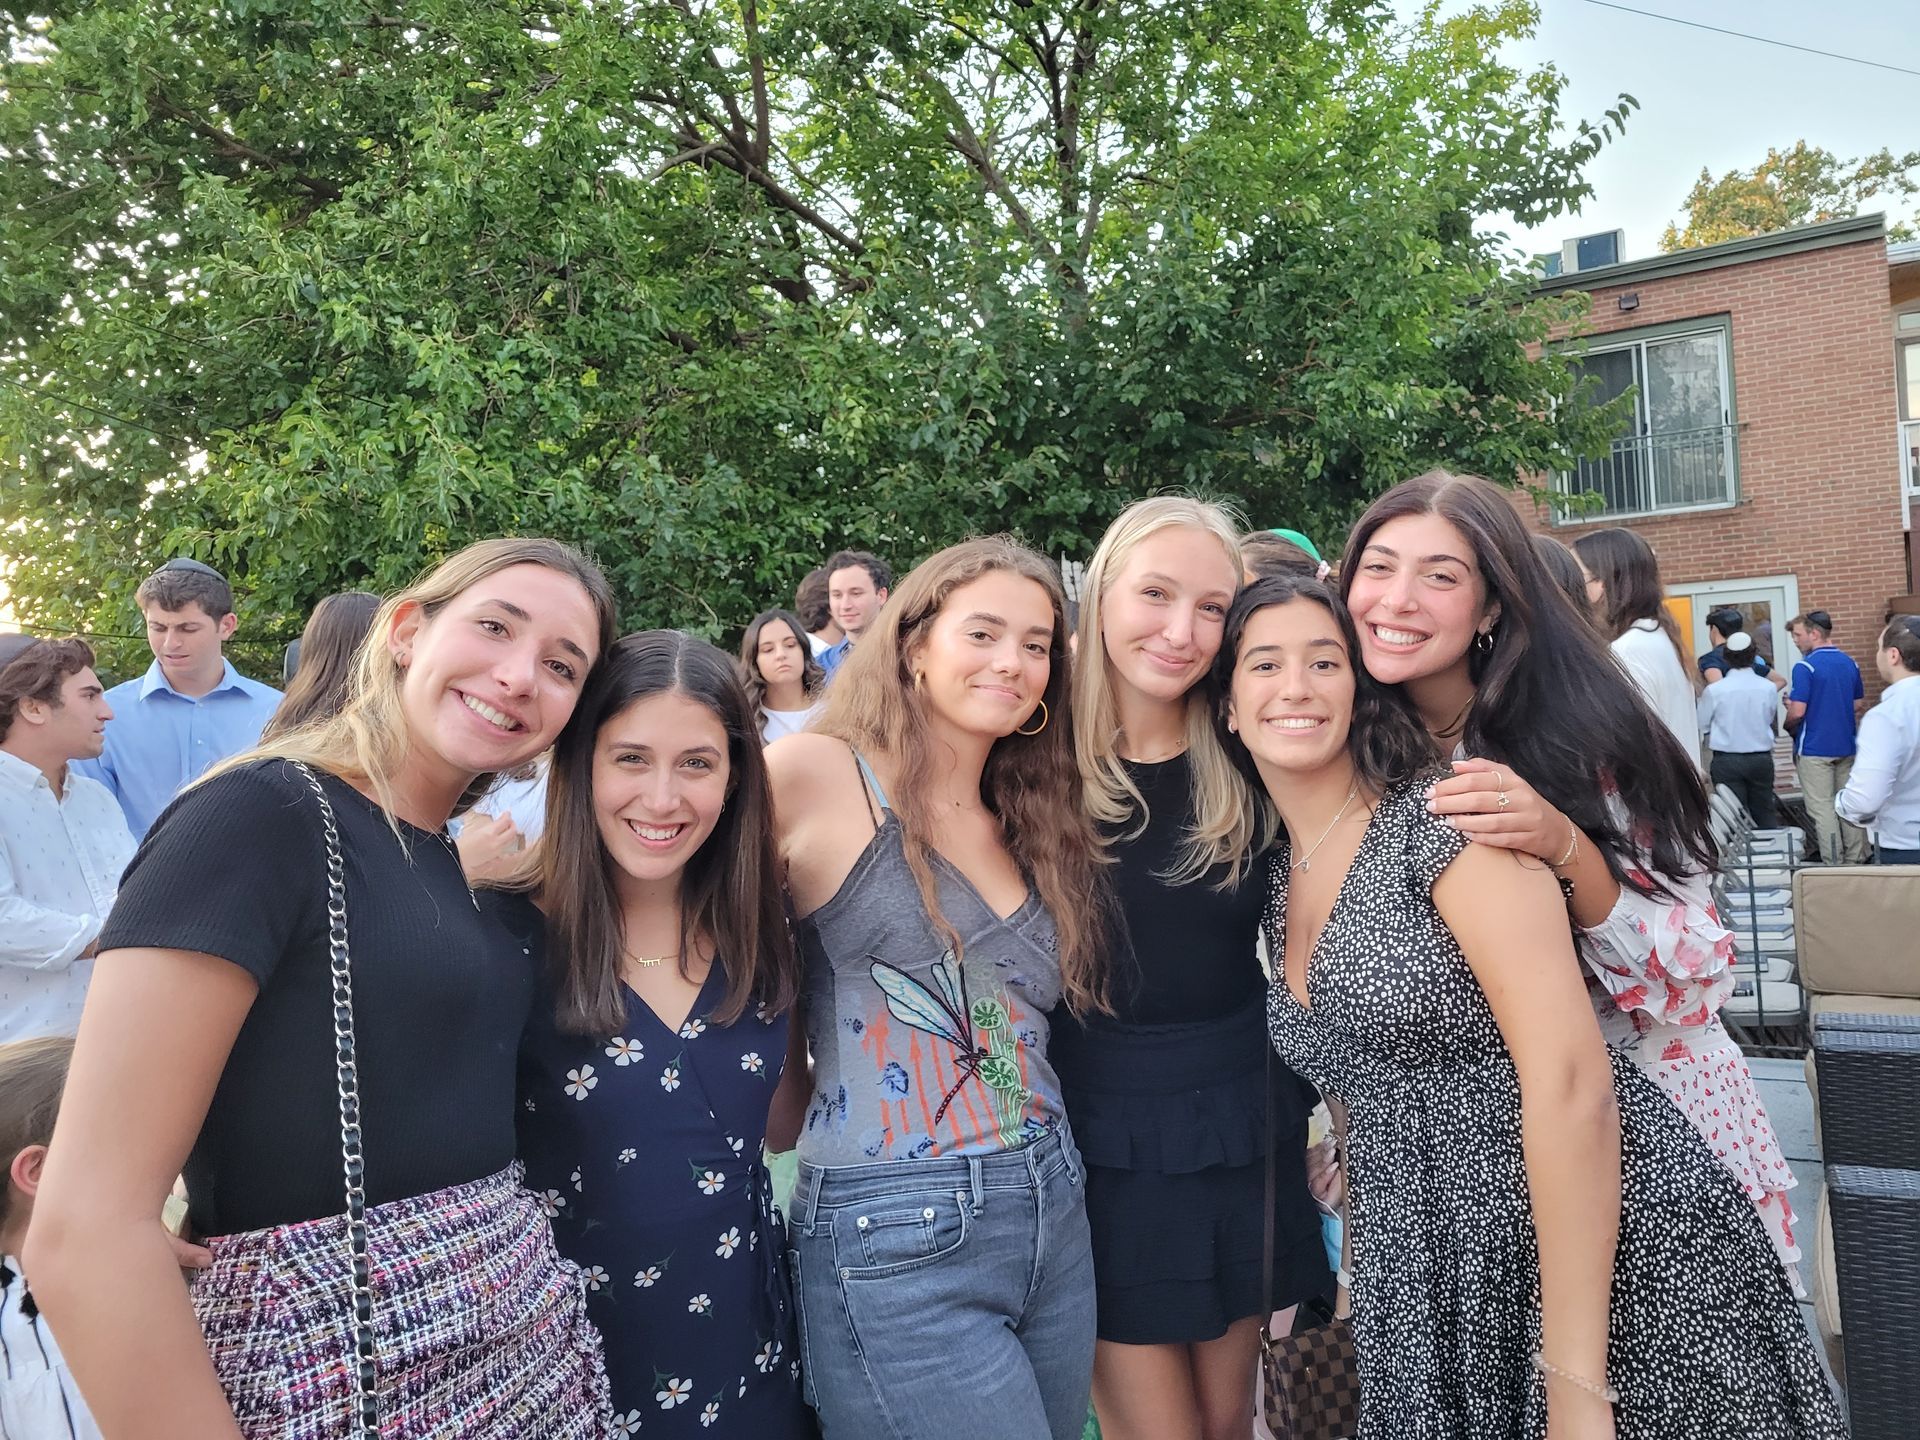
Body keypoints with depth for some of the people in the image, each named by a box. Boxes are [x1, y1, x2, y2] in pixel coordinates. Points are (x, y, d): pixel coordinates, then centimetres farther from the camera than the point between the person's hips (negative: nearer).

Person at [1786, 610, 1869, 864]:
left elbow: (1797, 712, -19)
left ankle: (1833, 865, 0)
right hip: (1846, 746, 7)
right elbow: (1860, 704, 16)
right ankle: (1856, 861, 19)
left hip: (1814, 748, -7)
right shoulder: (1850, 663, 7)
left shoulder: (1805, 667, -16)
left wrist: (1789, 725, 1)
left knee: (1822, 808, -1)